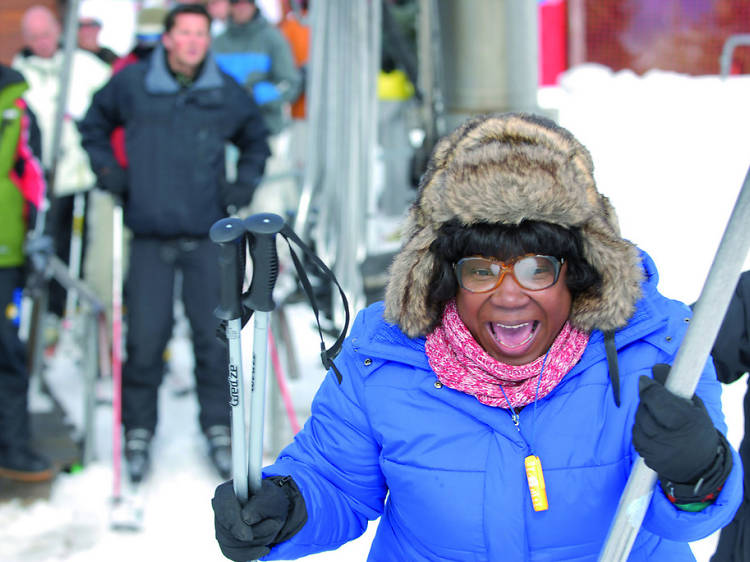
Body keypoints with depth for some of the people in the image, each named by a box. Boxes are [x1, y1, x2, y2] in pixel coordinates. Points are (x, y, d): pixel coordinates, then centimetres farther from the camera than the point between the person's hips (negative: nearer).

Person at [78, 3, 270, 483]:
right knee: (145, 337, -1)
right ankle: (139, 430, 15)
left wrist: (246, 183, 10)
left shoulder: (227, 93, 5)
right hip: (150, 235, -1)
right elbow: (94, 126, 19)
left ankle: (219, 427, 17)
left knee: (214, 335, 2)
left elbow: (256, 140, 23)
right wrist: (108, 170, 7)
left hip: (208, 236, 1)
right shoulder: (131, 84, 2)